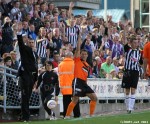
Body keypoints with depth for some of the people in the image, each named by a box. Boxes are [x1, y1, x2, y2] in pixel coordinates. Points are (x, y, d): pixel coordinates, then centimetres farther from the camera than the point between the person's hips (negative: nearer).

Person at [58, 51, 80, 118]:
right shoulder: (74, 64, -7)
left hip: (64, 87, 3)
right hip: (73, 87, -3)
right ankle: (76, 115, 4)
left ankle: (65, 115, 1)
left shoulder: (60, 65, 4)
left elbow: (59, 75, 10)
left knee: (66, 102, 5)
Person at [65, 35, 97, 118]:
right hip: (77, 81, -7)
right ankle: (67, 116, -9)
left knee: (94, 98, 3)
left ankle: (91, 115, 9)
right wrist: (79, 39, -6)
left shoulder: (87, 65, 21)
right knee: (75, 100, -15)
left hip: (84, 83, 7)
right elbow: (78, 49, -6)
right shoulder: (77, 60, 4)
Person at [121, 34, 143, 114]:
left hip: (136, 72, 1)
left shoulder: (139, 52, 8)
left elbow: (142, 63, 17)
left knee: (133, 90, -8)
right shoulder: (127, 49, 0)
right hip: (127, 71, -1)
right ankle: (128, 107, 19)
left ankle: (130, 108, -13)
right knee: (127, 91, 7)